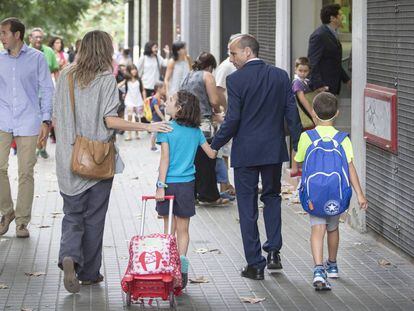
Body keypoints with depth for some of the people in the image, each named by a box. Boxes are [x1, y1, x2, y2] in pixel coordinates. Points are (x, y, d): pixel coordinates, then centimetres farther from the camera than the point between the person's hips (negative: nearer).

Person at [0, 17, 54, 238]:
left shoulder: (36, 58, 1)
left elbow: (47, 90, 3)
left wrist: (46, 120, -3)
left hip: (28, 121, -2)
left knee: (26, 172, 1)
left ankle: (22, 220, 10)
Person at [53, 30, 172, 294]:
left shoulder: (65, 77, 4)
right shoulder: (106, 79, -10)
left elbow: (56, 118, 7)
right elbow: (110, 120, -15)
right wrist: (147, 126, -10)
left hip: (69, 160, 3)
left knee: (72, 215, 11)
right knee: (94, 217, 9)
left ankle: (69, 255, -15)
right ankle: (89, 273, 16)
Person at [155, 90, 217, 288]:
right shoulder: (196, 131, 2)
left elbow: (165, 158, -12)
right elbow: (211, 154, 6)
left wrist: (161, 186, -11)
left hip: (169, 183, -2)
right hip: (187, 184, 3)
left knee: (169, 229, 7)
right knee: (183, 230, 8)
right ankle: (181, 268, -1)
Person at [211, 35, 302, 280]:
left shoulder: (236, 79, -11)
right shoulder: (281, 76, 2)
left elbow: (232, 120, -14)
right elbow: (292, 113, 3)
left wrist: (214, 146, -2)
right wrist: (299, 147, 11)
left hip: (246, 152, -4)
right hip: (274, 149, 4)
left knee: (248, 206, 5)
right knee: (272, 196, 23)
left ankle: (255, 264, 7)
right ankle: (274, 251, 13)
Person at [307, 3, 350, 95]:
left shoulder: (333, 34, 16)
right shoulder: (319, 36, -15)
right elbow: (312, 62, -19)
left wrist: (346, 79, 22)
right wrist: (319, 85, -25)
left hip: (333, 86, 9)